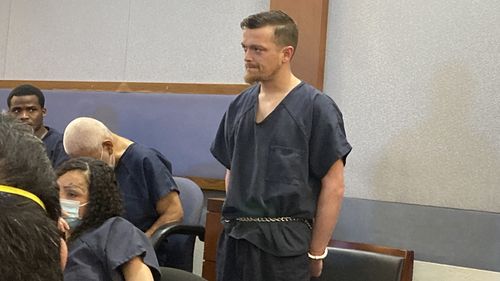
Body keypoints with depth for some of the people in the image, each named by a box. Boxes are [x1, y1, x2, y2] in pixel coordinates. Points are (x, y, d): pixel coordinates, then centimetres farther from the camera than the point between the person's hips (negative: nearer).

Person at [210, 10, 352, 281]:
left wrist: (315, 253, -7)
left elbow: (333, 187, -8)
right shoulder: (239, 105, 7)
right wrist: (234, 222, 7)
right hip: (233, 238, 5)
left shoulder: (316, 107, -8)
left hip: (284, 244, -4)